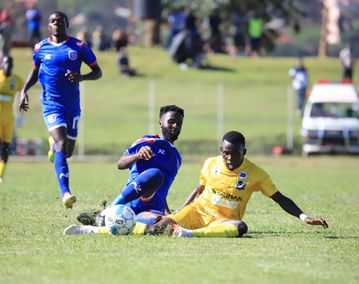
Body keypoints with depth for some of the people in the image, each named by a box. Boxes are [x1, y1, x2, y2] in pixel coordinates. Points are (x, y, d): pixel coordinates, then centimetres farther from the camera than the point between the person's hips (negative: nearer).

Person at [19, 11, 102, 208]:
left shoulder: (79, 46, 0)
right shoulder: (40, 48, 4)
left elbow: (98, 72, 4)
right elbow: (35, 71, 21)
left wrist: (81, 77, -16)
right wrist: (24, 91, 6)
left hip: (72, 105, 2)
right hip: (51, 104, -2)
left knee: (68, 151, 11)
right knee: (61, 144, -22)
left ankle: (53, 145, 51)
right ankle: (65, 193, -30)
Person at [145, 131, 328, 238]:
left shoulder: (255, 174, -6)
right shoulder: (211, 164, 1)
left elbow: (280, 199, -3)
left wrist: (304, 218, -14)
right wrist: (179, 212, 12)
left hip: (225, 220, -2)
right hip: (199, 211, 3)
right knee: (167, 223, -33)